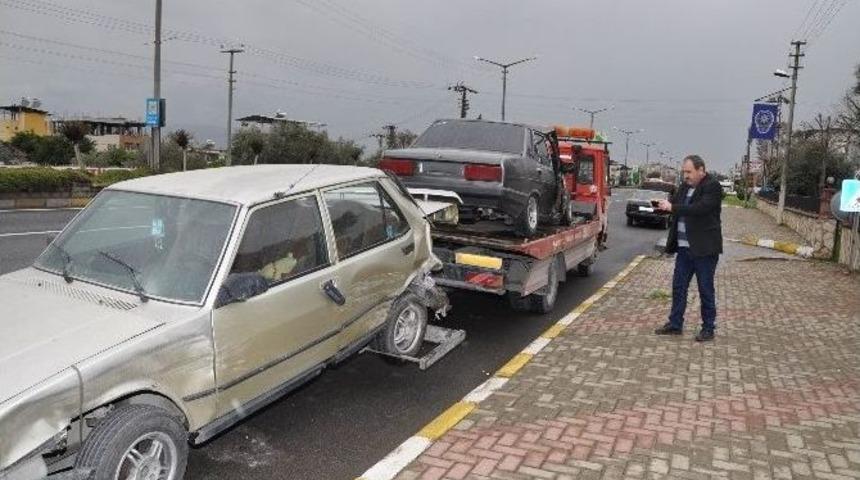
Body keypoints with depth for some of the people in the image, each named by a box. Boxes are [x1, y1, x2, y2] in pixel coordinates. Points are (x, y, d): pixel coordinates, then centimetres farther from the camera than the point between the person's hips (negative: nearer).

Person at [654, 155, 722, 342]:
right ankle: (675, 324, 21)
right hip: (684, 247, 7)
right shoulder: (686, 186, 11)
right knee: (678, 286, 11)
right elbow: (675, 204, 12)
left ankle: (708, 328, 16)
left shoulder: (713, 186, -13)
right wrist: (664, 205, -9)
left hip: (704, 248, -7)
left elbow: (699, 209, -26)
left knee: (706, 290, 4)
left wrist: (672, 207, -25)